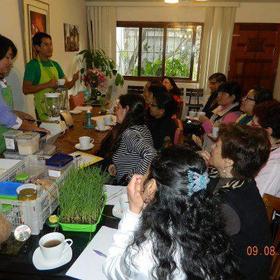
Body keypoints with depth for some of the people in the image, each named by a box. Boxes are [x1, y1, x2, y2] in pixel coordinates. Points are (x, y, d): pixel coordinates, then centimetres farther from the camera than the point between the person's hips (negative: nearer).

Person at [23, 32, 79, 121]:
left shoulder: (55, 64, 12)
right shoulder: (32, 65, -7)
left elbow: (66, 85, 11)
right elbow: (26, 89, -13)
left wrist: (73, 80, -10)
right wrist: (48, 84, -21)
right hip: (44, 109, -6)